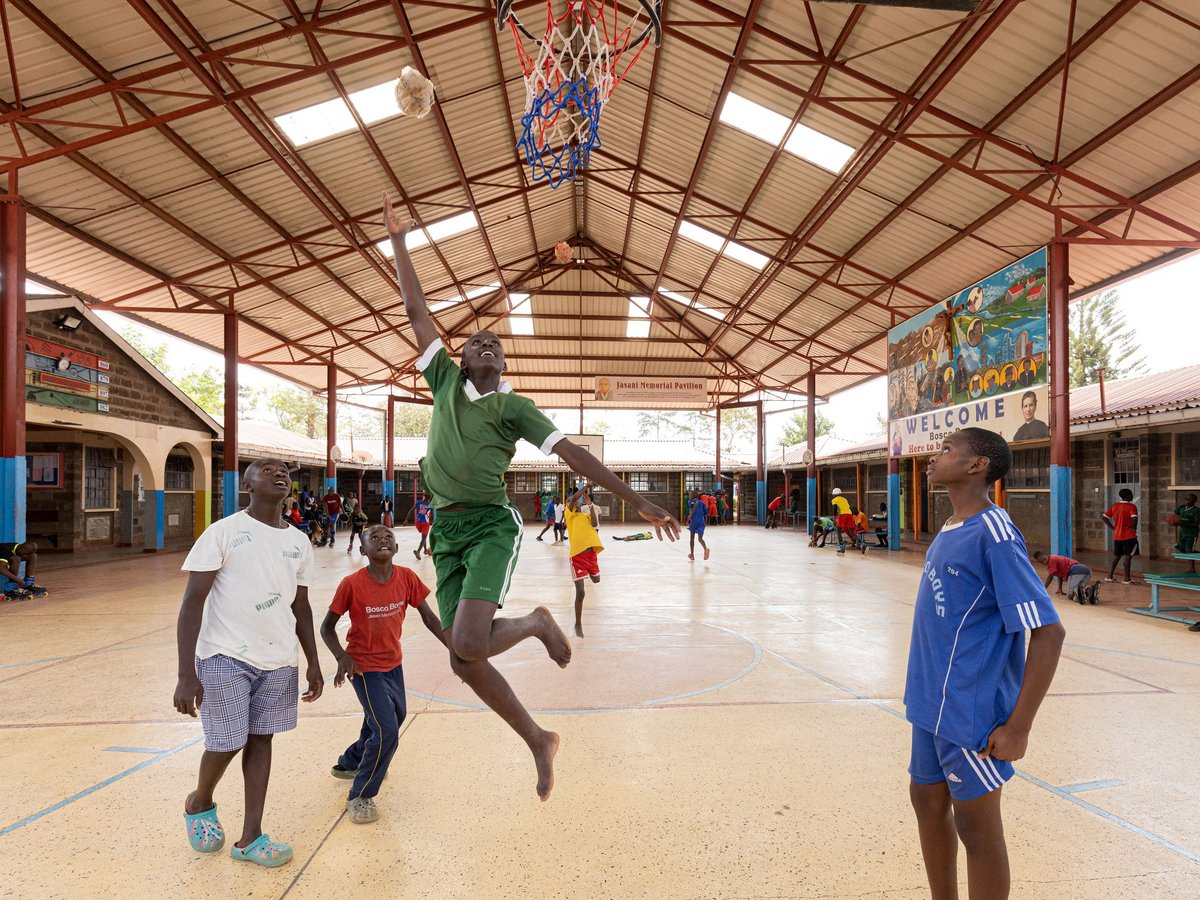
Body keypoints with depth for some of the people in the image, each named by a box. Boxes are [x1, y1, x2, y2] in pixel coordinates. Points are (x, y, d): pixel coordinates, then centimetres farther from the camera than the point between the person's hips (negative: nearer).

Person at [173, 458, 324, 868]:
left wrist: (313, 663, 12)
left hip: (279, 660, 5)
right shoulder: (223, 532, -9)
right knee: (227, 743, 2)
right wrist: (186, 673, -17)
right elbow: (192, 601, -11)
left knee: (261, 740, 10)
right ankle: (199, 804, 34)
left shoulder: (298, 542, 7)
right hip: (226, 656, -4)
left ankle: (250, 839, 22)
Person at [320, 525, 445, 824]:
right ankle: (360, 796, 12)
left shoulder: (406, 578, -13)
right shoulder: (351, 584, -22)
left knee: (396, 716, 24)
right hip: (365, 667, -6)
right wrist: (342, 657, -27)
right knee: (386, 732, -13)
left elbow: (428, 617, -5)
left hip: (394, 663, 6)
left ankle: (349, 763, 51)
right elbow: (327, 626, -11)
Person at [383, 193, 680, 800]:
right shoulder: (445, 382, 15)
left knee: (467, 645, -23)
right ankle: (538, 740, 22)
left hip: (490, 525, -4)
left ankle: (537, 623, 9)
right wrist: (398, 240, 19)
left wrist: (637, 501, -7)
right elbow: (416, 311, 17)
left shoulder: (513, 405, 5)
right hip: (446, 529, 5)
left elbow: (573, 453, -2)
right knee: (464, 661, 3)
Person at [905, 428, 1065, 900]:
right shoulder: (950, 529, 8)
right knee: (927, 800, 18)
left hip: (971, 711, -8)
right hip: (933, 702, 8)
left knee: (976, 824, 7)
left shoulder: (994, 535, -19)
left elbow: (1047, 632, -20)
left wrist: (1017, 727, -19)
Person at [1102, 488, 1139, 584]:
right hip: (1129, 536, -5)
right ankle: (1126, 579, 1)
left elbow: (1104, 517, 4)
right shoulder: (1131, 507, -11)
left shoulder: (1114, 506, 5)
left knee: (1116, 557, 15)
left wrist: (1112, 527, 8)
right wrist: (1134, 528, -10)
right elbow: (1134, 519, -26)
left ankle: (1110, 576, 16)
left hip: (1117, 536, 5)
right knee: (1128, 557, 0)